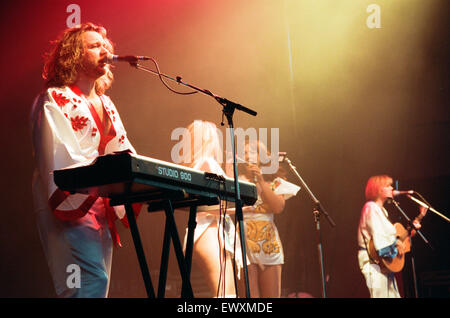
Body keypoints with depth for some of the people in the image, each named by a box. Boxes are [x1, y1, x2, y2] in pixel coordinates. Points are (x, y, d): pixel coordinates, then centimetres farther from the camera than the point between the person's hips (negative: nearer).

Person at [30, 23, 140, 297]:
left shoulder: (106, 105, 22)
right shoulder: (54, 99, -1)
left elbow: (124, 151, 15)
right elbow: (62, 159, -13)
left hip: (100, 207, 8)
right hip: (71, 205, -8)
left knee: (98, 285, 4)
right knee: (91, 282, -23)